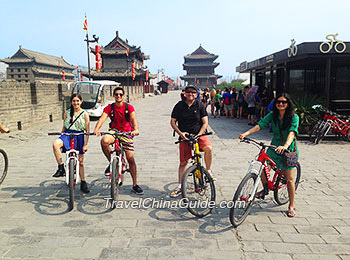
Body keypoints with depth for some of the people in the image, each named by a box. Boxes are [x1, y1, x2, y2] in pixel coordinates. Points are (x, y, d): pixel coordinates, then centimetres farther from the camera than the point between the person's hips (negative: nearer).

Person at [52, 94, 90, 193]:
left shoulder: (85, 114, -1)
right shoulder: (67, 113, 7)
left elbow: (87, 131, -1)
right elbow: (64, 127, 14)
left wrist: (85, 144, -7)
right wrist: (61, 136, 8)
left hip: (79, 137, -1)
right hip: (67, 135, 1)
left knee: (80, 161, 5)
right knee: (55, 144, -33)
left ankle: (83, 183, 20)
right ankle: (61, 169, -23)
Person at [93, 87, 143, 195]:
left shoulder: (129, 107, -7)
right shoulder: (109, 107, -3)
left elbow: (134, 118, -23)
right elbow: (102, 118, -18)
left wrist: (136, 129, -45)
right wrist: (96, 129, -39)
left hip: (127, 133, -1)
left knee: (131, 159, -4)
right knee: (104, 141, -35)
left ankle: (135, 185, 10)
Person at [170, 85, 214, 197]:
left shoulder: (200, 106, 0)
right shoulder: (179, 106, 1)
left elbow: (205, 122, -4)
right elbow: (172, 122, 4)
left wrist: (199, 134, -17)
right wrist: (180, 133, -11)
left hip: (199, 134, 0)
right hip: (184, 136, 1)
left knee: (208, 148, -30)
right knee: (183, 162, 2)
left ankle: (208, 172, -9)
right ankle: (180, 186, 14)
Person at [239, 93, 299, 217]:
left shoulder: (294, 117, -12)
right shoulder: (272, 115, -2)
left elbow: (292, 132, -28)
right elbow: (259, 125, -13)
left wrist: (285, 146, -47)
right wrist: (246, 133, -28)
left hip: (288, 149, -3)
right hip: (274, 147, 3)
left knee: (289, 179, 2)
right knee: (263, 170, -8)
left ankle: (291, 206, 19)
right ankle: (265, 190, 25)